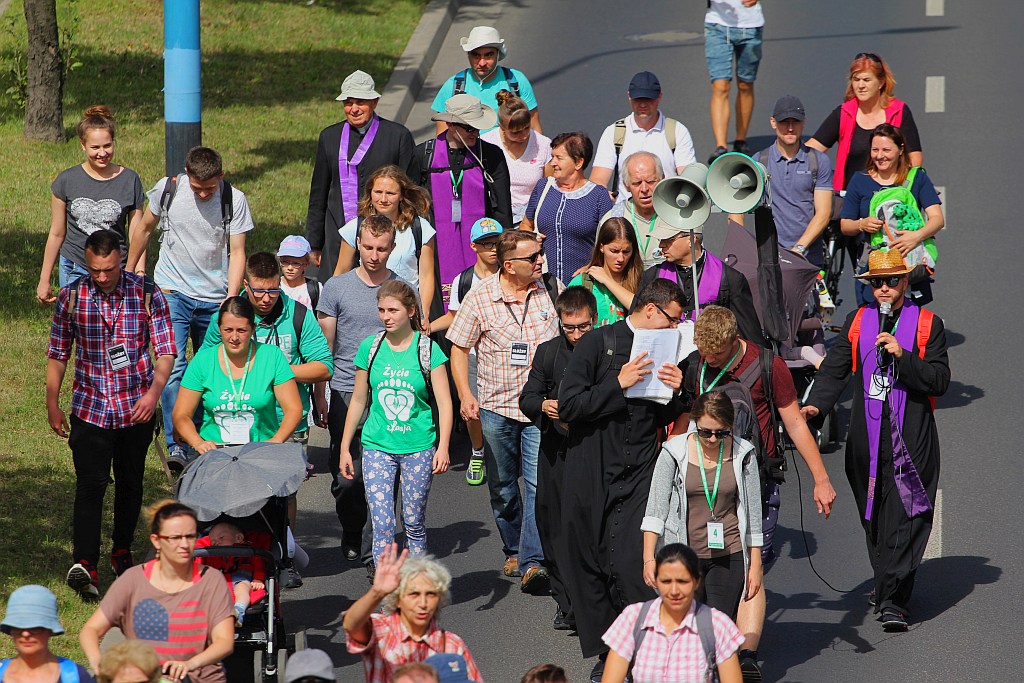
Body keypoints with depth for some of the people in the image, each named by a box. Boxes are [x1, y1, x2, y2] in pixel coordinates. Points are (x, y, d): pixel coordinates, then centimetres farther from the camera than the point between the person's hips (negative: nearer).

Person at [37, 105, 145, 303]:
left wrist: (140, 272, -9)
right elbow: (57, 233, 9)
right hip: (74, 272, 1)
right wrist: (44, 280, 13)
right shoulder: (67, 181, 1)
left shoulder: (129, 180, 0)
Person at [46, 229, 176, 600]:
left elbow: (165, 351, -5)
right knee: (90, 484, -12)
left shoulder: (148, 295, -5)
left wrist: (154, 391, -21)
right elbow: (58, 355, 7)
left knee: (130, 483, 13)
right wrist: (52, 405, 6)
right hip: (89, 407, -1)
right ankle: (84, 563, -19)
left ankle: (122, 551, 32)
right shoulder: (71, 297, -2)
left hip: (137, 408, 1)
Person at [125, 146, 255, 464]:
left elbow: (237, 252, -8)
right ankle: (177, 446, -19)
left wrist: (231, 300, -19)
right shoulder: (167, 189, -6)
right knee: (173, 366, -15)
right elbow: (144, 229, 11)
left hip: (214, 297, 1)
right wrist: (129, 271, 19)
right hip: (173, 292, -1)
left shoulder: (235, 200, -8)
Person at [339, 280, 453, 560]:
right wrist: (344, 447, 12)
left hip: (418, 447, -1)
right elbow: (358, 400, 12)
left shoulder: (427, 349, -3)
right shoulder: (370, 348, 4)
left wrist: (443, 447, -11)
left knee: (414, 523, 5)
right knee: (382, 524, -9)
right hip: (377, 446, 1)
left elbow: (444, 402, -3)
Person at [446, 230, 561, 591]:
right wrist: (465, 395, -7)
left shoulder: (553, 290, 0)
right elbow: (459, 346, 3)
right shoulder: (480, 298, -4)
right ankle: (513, 550, 32)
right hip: (496, 406, 1)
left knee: (539, 483, -13)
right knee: (502, 487, 12)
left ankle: (532, 562, -16)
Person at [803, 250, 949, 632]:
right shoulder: (857, 322, 11)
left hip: (911, 438, -3)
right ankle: (889, 585, 26)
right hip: (867, 436, 3)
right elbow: (834, 369, 5)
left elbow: (939, 381, -4)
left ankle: (892, 600, -14)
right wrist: (816, 404, -13)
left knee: (904, 515, -10)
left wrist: (902, 355, -17)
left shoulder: (928, 324, 3)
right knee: (873, 515, 10)